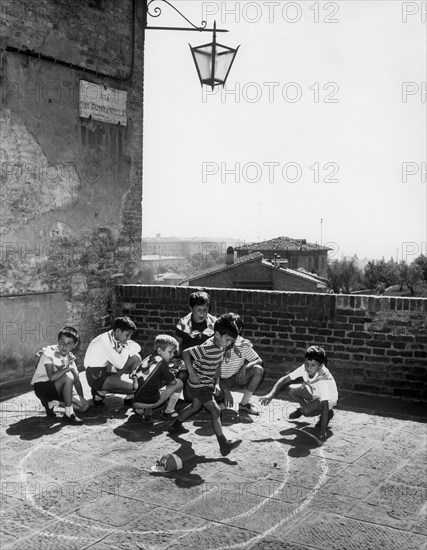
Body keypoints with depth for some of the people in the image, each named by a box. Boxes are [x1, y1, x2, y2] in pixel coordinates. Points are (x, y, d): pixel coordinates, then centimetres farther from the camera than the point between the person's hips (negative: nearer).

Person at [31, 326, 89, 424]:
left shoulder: (70, 357, 0)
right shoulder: (49, 353, -21)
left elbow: (77, 380, 4)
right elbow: (52, 377, -35)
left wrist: (82, 400, -1)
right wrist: (69, 368, -30)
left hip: (56, 388, 7)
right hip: (41, 387, -7)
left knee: (84, 406, -5)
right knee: (68, 377, -34)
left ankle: (50, 403, 10)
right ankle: (68, 414, -24)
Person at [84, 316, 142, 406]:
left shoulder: (119, 338, -2)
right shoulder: (104, 340, -27)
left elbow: (137, 347, 6)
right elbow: (120, 364, -29)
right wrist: (125, 348, -14)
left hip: (108, 370, 9)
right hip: (96, 376, -9)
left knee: (136, 358, -4)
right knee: (134, 386, -20)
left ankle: (129, 398, 2)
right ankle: (99, 393, -1)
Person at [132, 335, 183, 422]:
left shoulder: (147, 359, 15)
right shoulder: (161, 362, -4)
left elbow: (134, 376, 19)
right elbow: (173, 382, 2)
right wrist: (164, 381, 26)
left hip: (135, 402, 6)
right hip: (149, 401, -6)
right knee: (179, 383, 9)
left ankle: (146, 411, 14)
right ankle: (169, 412, 16)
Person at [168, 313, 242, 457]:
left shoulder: (221, 346, -1)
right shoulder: (207, 348, -29)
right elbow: (186, 353, -26)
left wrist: (216, 383, 7)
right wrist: (191, 373, -24)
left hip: (208, 383, 10)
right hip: (199, 384, -10)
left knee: (195, 406, 27)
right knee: (215, 410, -13)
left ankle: (175, 426, 45)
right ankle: (224, 445, -13)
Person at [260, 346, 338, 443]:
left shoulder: (323, 379, -39)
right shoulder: (304, 369, -25)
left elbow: (325, 405, -41)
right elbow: (285, 379, -19)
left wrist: (322, 431, -45)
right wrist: (271, 394, -33)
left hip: (329, 399, -6)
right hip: (313, 393, 6)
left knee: (305, 411, -28)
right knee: (291, 390, -11)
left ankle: (328, 414, -1)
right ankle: (304, 407, 15)